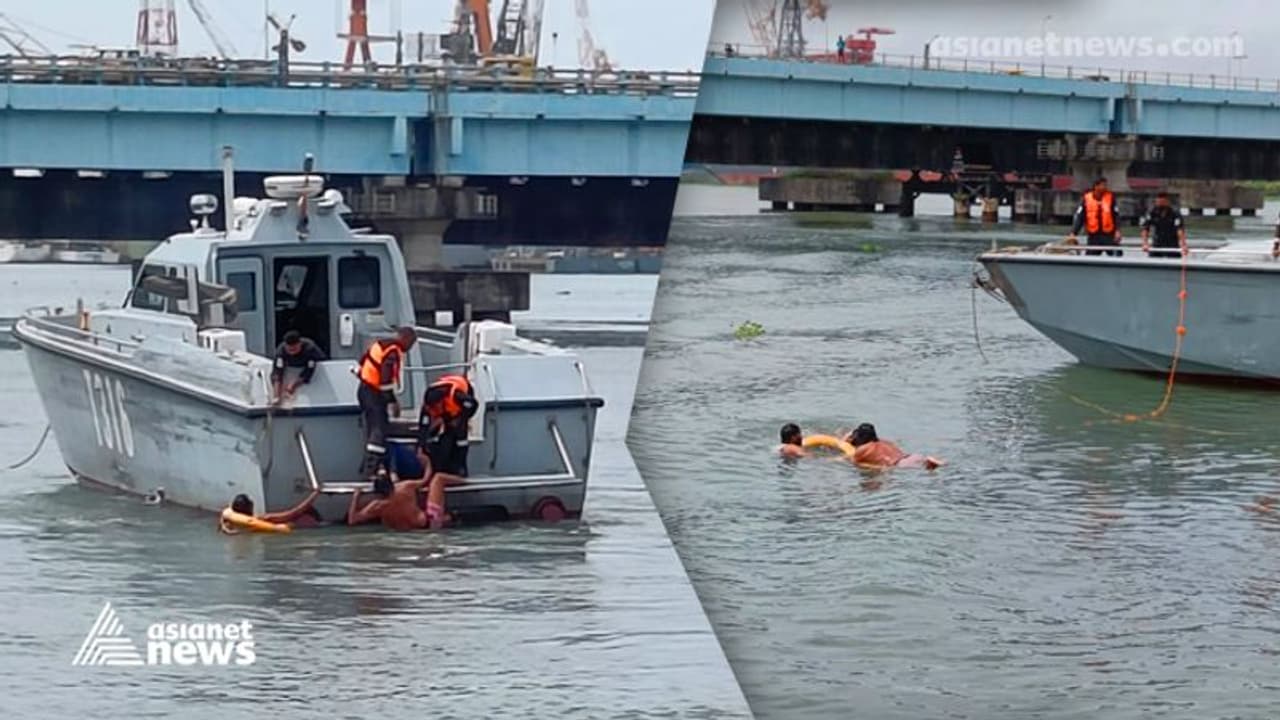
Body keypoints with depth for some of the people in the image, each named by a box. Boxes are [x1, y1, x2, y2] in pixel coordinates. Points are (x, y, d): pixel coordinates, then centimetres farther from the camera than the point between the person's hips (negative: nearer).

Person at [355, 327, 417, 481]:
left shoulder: (380, 344, 12)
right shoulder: (393, 352, -17)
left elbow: (362, 363, 18)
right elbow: (386, 378, -24)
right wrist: (392, 402, -17)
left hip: (364, 389, 10)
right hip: (374, 394, -10)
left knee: (372, 429, 17)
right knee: (380, 429, -11)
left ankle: (367, 467, 22)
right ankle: (371, 469, -17)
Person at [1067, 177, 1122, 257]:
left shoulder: (1110, 197, 0)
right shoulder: (1086, 199, 0)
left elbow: (1116, 215, -2)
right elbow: (1079, 217, 0)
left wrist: (1117, 230, -15)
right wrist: (1073, 233, -7)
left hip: (1109, 235, -1)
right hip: (1093, 237, 1)